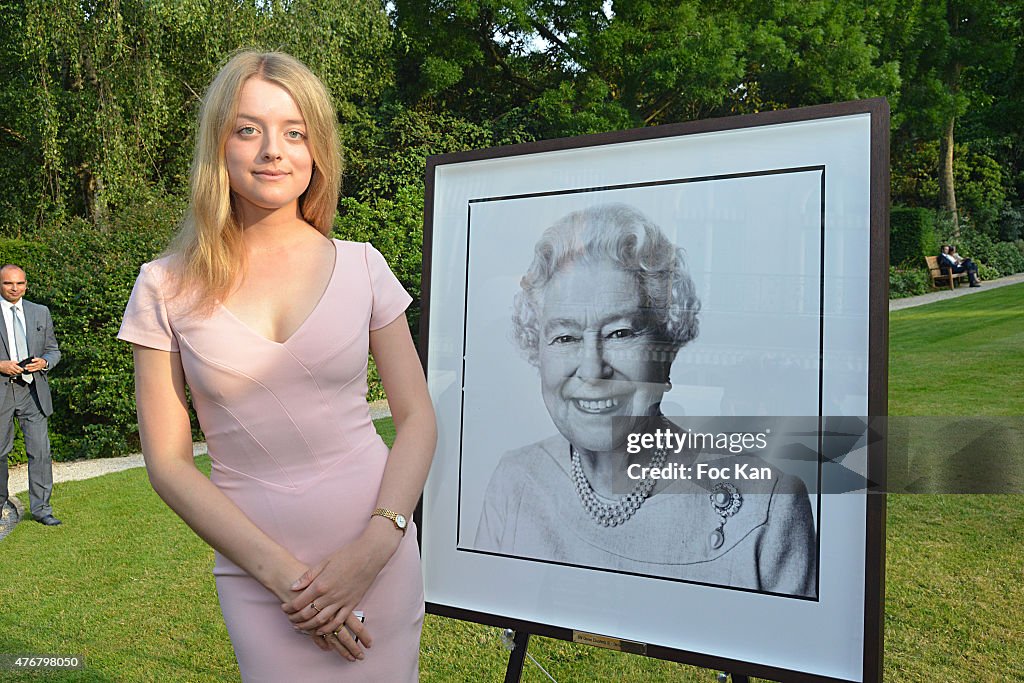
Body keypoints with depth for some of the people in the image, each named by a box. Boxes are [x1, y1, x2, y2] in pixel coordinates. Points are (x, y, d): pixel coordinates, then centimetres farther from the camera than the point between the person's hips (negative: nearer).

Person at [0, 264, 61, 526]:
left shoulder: (40, 312, 12)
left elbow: (53, 350, 16)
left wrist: (44, 362, -5)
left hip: (33, 390, 2)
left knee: (40, 450, -3)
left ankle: (40, 508, 4)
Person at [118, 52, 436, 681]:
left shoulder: (362, 266, -2)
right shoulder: (166, 289, -3)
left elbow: (418, 419, 0)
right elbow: (169, 461, -2)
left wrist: (374, 547, -12)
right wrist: (281, 571, -10)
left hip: (377, 552, 1)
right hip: (257, 569, 0)